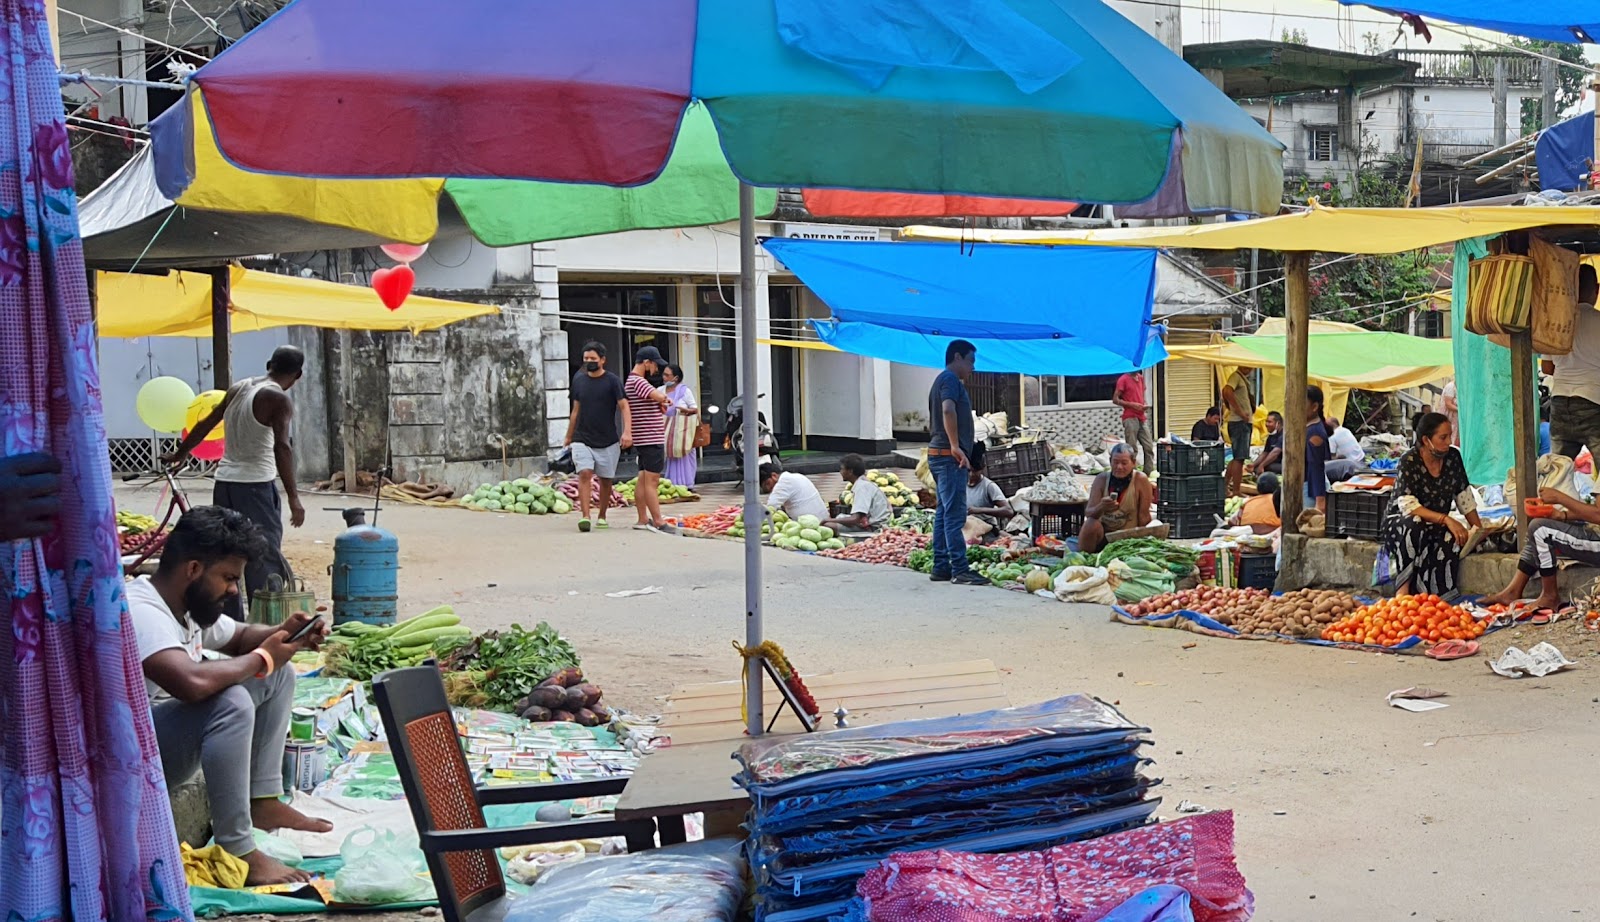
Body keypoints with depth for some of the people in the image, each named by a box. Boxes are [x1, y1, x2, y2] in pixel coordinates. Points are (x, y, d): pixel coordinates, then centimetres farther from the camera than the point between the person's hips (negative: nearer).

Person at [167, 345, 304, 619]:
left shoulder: (237, 389, 11)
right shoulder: (278, 399, -10)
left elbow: (205, 425, 20)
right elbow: (281, 447, -20)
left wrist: (179, 454, 35)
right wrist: (293, 498, -22)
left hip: (225, 481, 7)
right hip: (255, 485, -7)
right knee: (265, 558, -5)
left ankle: (230, 621, 20)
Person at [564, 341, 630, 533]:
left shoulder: (612, 381, -4)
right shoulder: (579, 380, 7)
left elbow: (624, 407, -11)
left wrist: (627, 431, -27)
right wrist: (569, 437, 19)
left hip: (608, 441, -1)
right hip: (582, 439, 1)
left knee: (605, 479, 6)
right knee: (584, 474, -17)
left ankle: (601, 517, 22)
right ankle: (585, 516, -21)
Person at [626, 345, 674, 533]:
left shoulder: (635, 381, 19)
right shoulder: (638, 381, -15)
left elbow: (657, 401, 22)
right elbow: (659, 396, -29)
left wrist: (662, 402, 0)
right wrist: (666, 398, -6)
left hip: (646, 439, 11)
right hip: (650, 439, -11)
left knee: (643, 479, 12)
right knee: (652, 481, -10)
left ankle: (643, 519, 16)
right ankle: (658, 522, -11)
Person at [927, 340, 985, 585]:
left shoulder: (942, 380, 22)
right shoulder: (950, 380, -11)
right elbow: (948, 410, -27)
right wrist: (955, 446, -29)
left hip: (940, 455, 11)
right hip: (949, 455, -11)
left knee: (944, 513, 11)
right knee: (955, 514, -11)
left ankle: (941, 567, 13)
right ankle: (959, 570, -12)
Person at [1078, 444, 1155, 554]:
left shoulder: (1140, 480, -13)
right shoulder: (1101, 479, -7)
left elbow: (1144, 516, -10)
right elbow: (1088, 513, -15)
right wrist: (1101, 507, -35)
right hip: (1103, 534, 1)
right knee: (1091, 524, -28)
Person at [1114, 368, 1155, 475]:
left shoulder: (1141, 378, 15)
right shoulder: (1123, 380, -5)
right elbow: (1115, 399, -7)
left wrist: (1145, 405, 4)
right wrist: (1131, 405, -17)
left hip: (1142, 418, 7)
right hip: (1130, 418, -7)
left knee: (1149, 447, 3)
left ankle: (1150, 473, 6)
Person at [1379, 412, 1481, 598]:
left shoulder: (1453, 457, 2)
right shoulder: (1409, 462, -15)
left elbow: (1464, 496, 9)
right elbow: (1408, 506, -25)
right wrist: (1446, 519, -30)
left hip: (1437, 526, 4)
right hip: (1400, 522, -4)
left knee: (1453, 540, -30)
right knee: (1414, 525, -39)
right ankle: (1403, 587, -34)